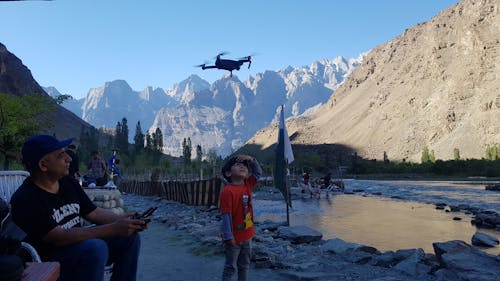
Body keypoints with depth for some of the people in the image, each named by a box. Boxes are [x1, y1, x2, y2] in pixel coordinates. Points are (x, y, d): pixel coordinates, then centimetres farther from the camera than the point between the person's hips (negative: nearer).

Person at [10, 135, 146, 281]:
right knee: (96, 247, -33)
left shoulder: (69, 183, 4)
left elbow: (95, 213, 7)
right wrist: (113, 229, -32)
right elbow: (59, 237, -27)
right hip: (48, 259, -7)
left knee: (130, 236, -4)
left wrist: (125, 221, -13)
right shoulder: (24, 199, -19)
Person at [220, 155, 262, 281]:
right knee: (231, 267, 8)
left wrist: (251, 160, -5)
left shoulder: (248, 185, 1)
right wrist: (228, 236, -22)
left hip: (247, 235, 7)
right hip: (234, 237, -7)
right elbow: (226, 215, -22)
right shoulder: (227, 191, -21)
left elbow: (258, 172, 13)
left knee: (244, 265, 20)